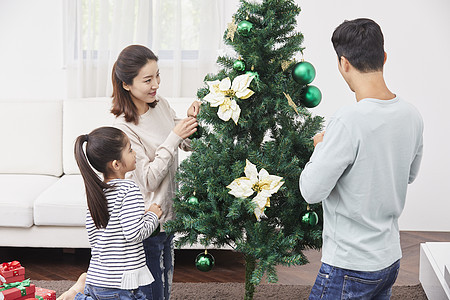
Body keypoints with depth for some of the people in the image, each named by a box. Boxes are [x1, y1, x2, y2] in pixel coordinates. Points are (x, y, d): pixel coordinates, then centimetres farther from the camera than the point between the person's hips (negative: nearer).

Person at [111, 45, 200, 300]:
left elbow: (189, 145, 12)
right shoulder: (125, 127, -21)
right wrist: (174, 137, -26)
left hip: (167, 212, 8)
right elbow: (149, 179, -23)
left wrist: (191, 120, -7)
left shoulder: (161, 105, 1)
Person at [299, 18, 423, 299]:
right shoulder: (412, 115, -1)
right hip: (391, 260, 8)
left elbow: (312, 191, -20)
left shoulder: (350, 121, -25)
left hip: (350, 268, -7)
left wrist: (321, 147, -2)